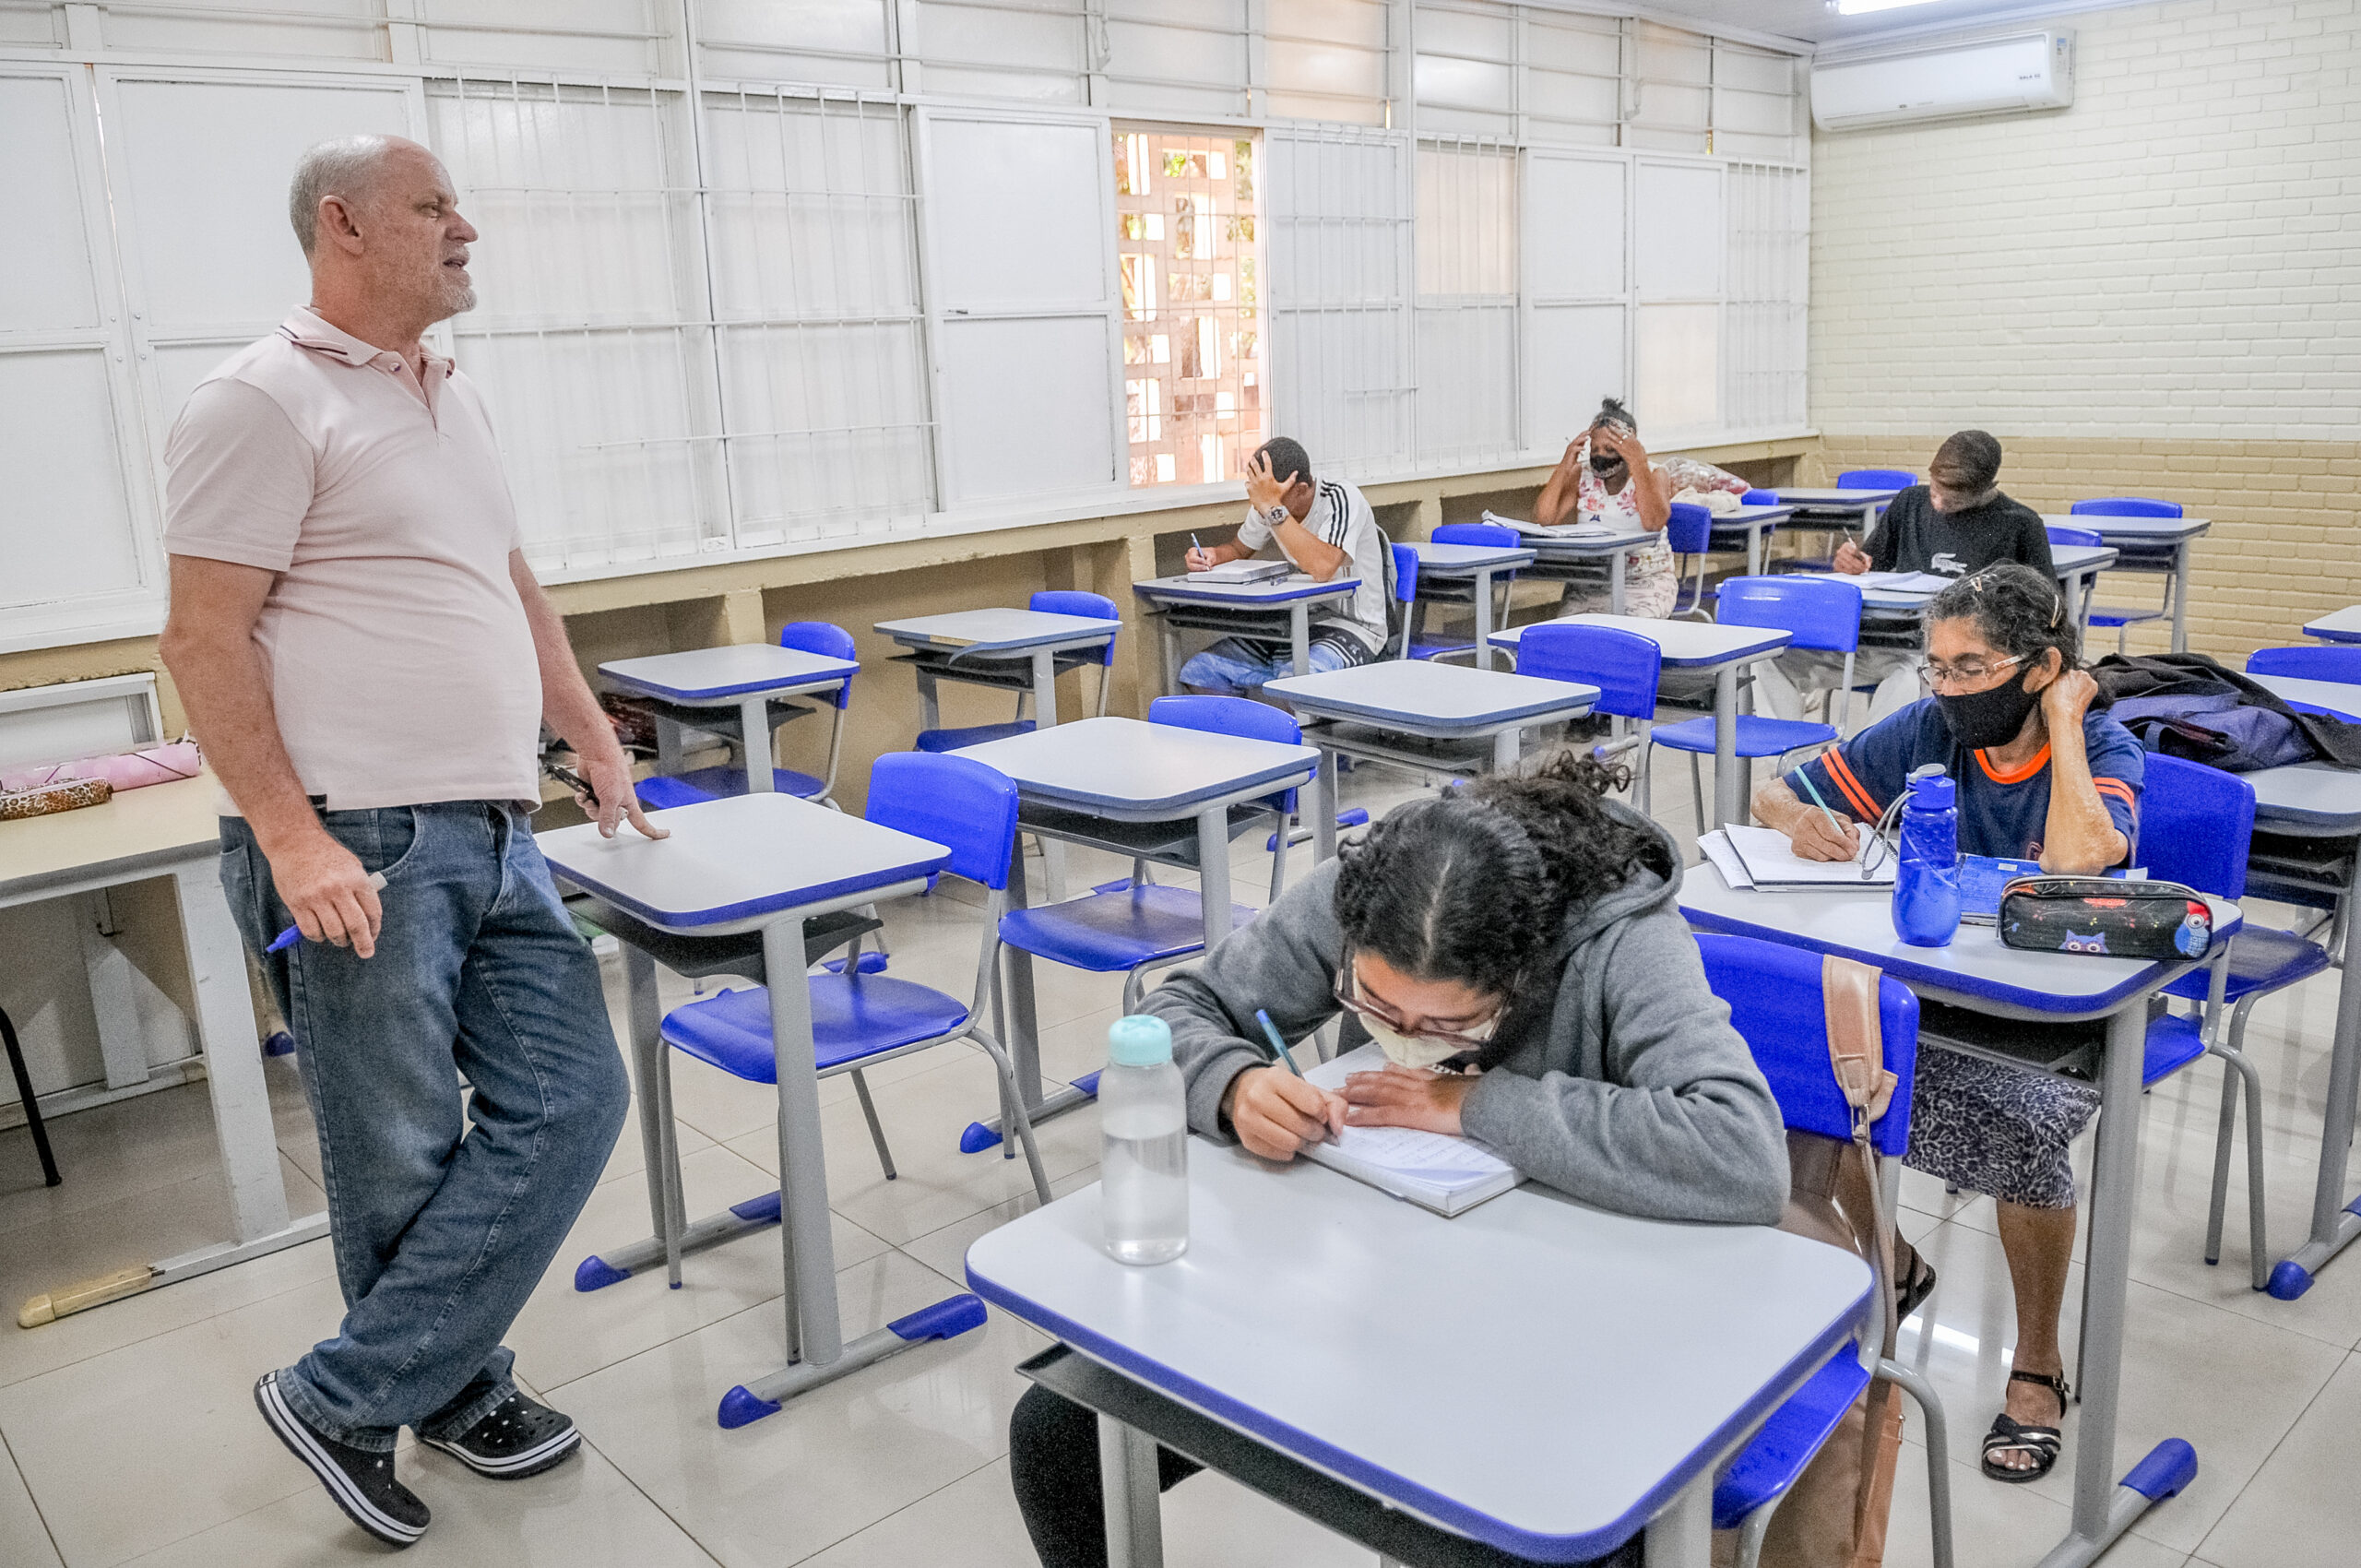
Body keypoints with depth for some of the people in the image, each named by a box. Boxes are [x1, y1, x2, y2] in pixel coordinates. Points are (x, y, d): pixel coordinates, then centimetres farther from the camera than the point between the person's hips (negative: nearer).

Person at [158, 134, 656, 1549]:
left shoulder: (457, 400, 18)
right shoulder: (269, 400, -7)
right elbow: (205, 637, -12)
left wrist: (596, 741, 23)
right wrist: (292, 835, -19)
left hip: (493, 836, 8)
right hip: (356, 849, -8)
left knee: (571, 1098, 6)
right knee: (402, 1163, 2)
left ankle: (356, 1392, 19)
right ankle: (457, 1396, 23)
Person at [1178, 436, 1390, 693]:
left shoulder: (1342, 499, -20)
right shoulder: (1268, 505, 0)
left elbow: (1322, 568, -37)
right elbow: (1239, 549, 19)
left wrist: (1272, 508, -34)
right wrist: (1211, 555, -4)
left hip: (1353, 627, -7)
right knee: (1197, 673, -9)